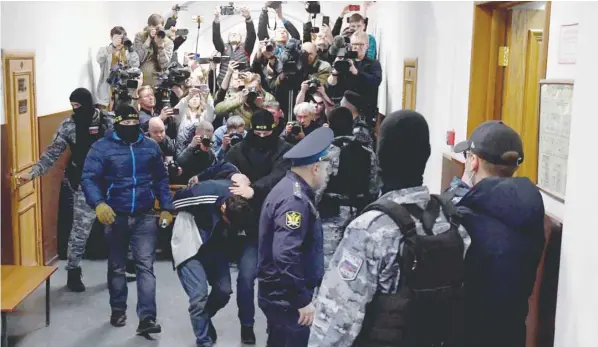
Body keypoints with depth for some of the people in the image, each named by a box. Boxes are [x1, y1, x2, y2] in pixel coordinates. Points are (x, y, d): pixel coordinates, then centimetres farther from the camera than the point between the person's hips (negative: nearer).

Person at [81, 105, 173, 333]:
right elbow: (88, 178, -12)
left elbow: (161, 180, 12)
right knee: (116, 267, 14)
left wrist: (166, 207, 5)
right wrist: (98, 203, -29)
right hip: (115, 216, -1)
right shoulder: (102, 147, -5)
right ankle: (118, 310, 31)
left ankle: (146, 318, -6)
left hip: (145, 217, 1)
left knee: (146, 266, -5)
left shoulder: (151, 146, 6)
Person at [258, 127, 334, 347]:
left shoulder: (290, 189, 10)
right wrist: (303, 300, -23)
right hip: (287, 298, -10)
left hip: (280, 294, 10)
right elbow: (286, 256, -30)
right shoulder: (295, 199, -22)